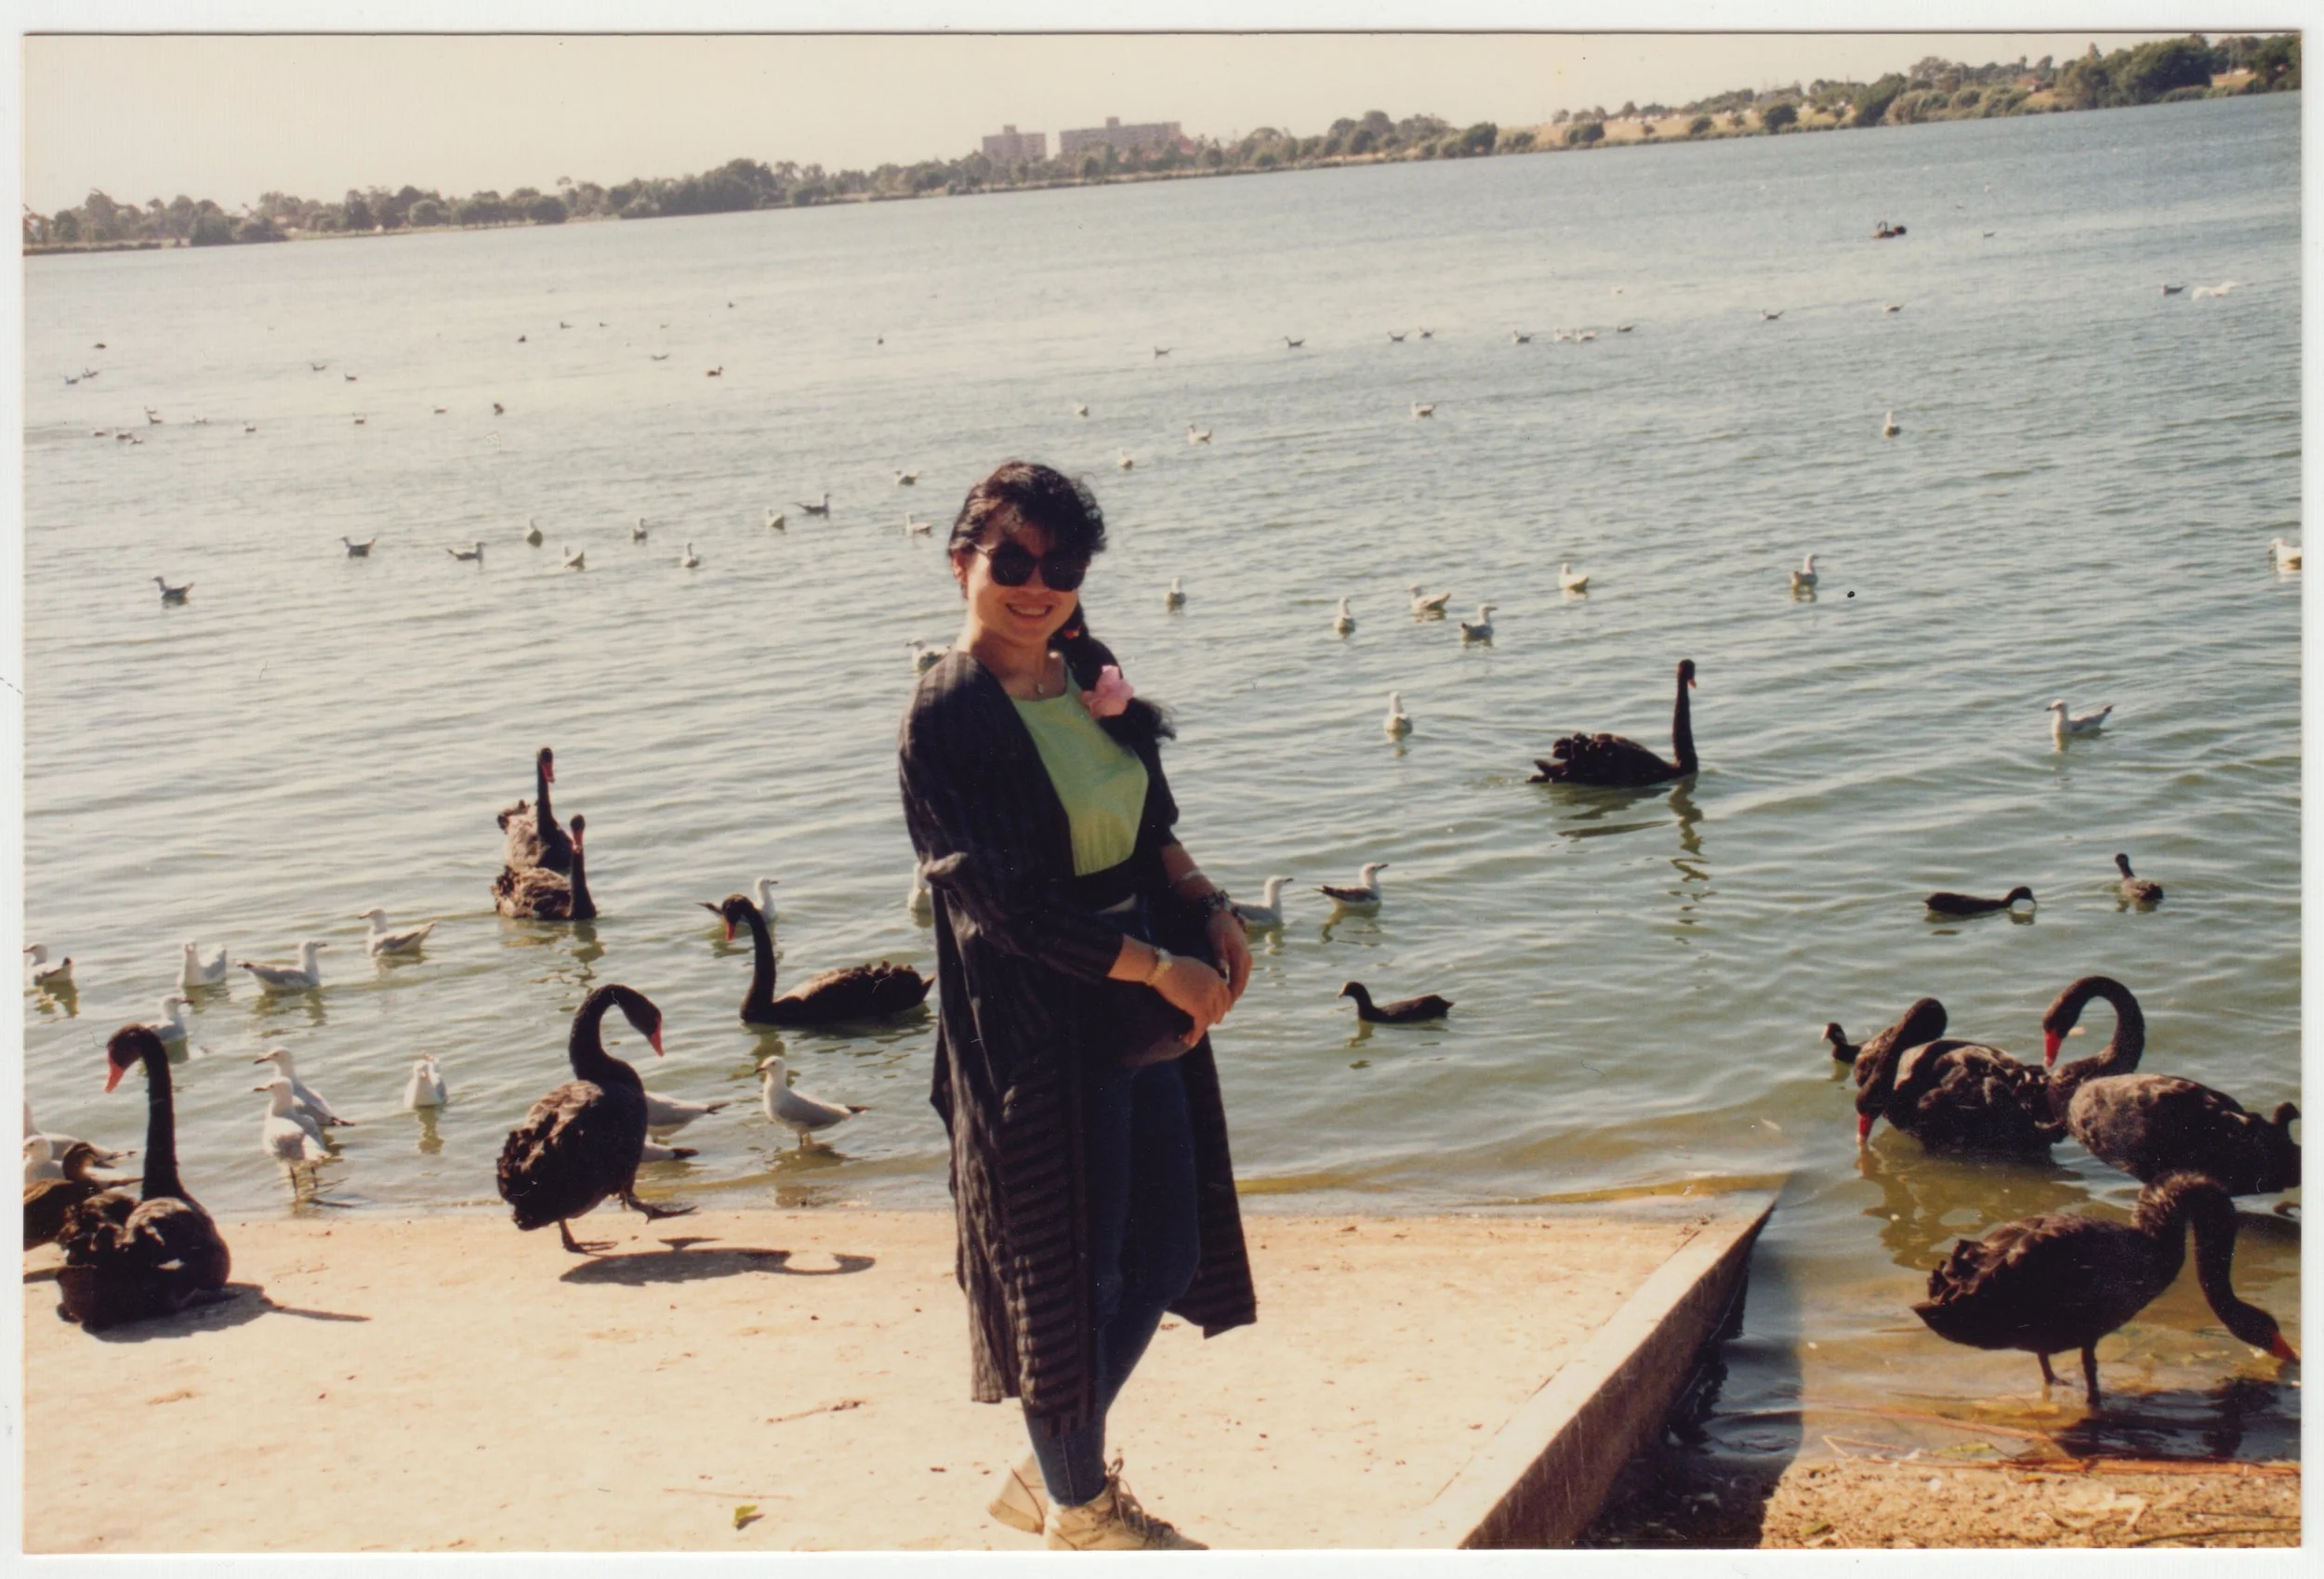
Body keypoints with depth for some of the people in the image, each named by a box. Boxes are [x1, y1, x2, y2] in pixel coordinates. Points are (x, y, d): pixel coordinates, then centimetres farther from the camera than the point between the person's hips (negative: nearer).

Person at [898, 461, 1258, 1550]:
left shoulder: (1088, 678, 5)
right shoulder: (946, 719, -16)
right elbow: (1009, 905, -20)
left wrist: (1209, 913, -2)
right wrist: (1159, 967, -18)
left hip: (1142, 1002, 8)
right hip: (1037, 1024, -8)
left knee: (1167, 1251, 15)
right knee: (1066, 1270, 5)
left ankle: (1054, 1472, 34)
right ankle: (1079, 1508, 27)